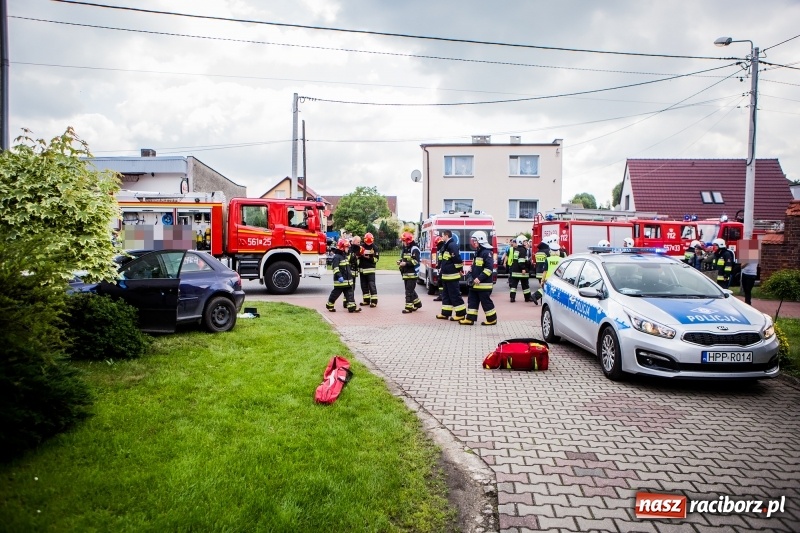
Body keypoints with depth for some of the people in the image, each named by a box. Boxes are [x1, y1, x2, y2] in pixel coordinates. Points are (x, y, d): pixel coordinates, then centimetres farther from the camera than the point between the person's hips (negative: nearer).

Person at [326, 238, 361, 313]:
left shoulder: (345, 256, 16)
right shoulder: (337, 257, -14)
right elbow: (335, 268, -23)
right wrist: (339, 276, -31)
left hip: (347, 280, 9)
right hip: (340, 280, -9)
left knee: (349, 293, 3)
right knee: (336, 293, 2)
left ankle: (352, 307, 1)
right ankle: (329, 305, 18)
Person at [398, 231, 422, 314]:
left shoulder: (414, 249, -13)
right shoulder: (404, 249, 17)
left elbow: (416, 261, -21)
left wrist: (406, 263, -25)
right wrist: (400, 262, 9)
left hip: (412, 273, -9)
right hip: (406, 273, 9)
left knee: (409, 291, -9)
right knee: (410, 290, 16)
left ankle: (409, 307, -6)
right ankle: (417, 303, 30)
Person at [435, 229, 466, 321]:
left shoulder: (452, 245, -17)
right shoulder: (447, 245, 15)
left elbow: (457, 259, -23)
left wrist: (459, 269, -13)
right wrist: (441, 268, 20)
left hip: (452, 276, -10)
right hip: (446, 275, 10)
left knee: (455, 295, -5)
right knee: (446, 295, 14)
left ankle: (461, 314, 1)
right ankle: (445, 313, 21)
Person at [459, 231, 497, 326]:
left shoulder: (487, 253, -15)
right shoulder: (478, 252, 16)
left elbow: (489, 268, -22)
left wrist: (480, 278, -24)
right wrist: (470, 273, 10)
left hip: (484, 284, -10)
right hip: (475, 284, 10)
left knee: (486, 302, -1)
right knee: (472, 300, 10)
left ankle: (492, 319, 11)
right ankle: (470, 319, 14)